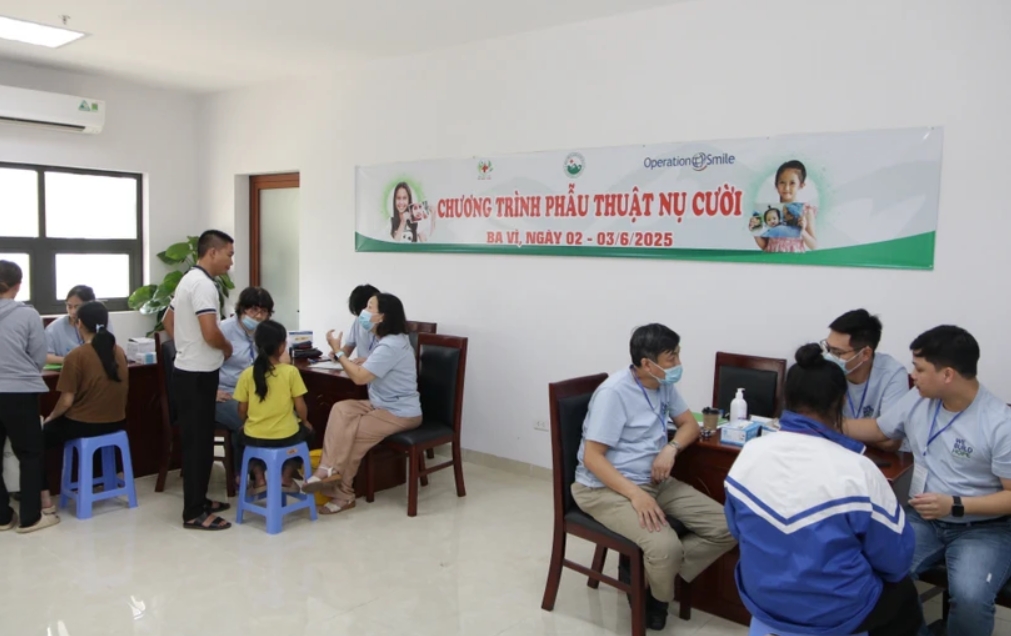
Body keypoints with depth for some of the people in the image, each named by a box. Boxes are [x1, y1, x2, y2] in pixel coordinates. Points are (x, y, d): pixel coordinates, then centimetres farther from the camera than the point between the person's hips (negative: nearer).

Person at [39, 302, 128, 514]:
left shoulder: (76, 356, -16)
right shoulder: (119, 352, 1)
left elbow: (67, 401, -14)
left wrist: (50, 417, 4)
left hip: (84, 426, -6)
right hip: (116, 423, 6)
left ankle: (44, 499, 14)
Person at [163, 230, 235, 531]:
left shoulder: (189, 280, 14)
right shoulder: (203, 284, -19)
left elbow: (168, 321, 24)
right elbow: (211, 333, -27)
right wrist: (227, 348, -8)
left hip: (189, 370, 10)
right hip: (198, 375, -10)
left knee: (198, 441, 17)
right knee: (198, 443, -4)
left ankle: (198, 500, 26)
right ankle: (193, 513, 4)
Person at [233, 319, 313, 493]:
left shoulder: (247, 374, -5)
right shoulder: (291, 371, -10)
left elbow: (242, 410, 2)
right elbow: (300, 406, -6)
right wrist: (305, 422, 15)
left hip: (254, 438, 2)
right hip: (286, 437, -1)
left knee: (241, 435, 36)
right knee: (306, 432, 31)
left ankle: (259, 479, 20)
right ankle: (286, 477, 16)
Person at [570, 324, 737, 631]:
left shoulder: (664, 385, 3)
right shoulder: (613, 393, -21)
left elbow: (690, 424, 14)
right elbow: (592, 458, -21)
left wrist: (671, 449, -9)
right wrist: (636, 494, -31)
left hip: (656, 482, 8)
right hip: (605, 488, -8)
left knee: (725, 528, -7)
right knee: (666, 548, -31)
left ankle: (648, 573, 2)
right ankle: (657, 597, 4)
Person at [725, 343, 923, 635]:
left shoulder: (749, 454, -12)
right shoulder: (856, 469, -25)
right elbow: (896, 559, -12)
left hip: (760, 598, 5)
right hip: (834, 612, -4)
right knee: (903, 590, 28)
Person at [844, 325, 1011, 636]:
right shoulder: (917, 401, 0)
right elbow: (877, 430, 17)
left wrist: (954, 505, -24)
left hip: (982, 528, -4)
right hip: (923, 519, 4)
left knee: (970, 598, -31)